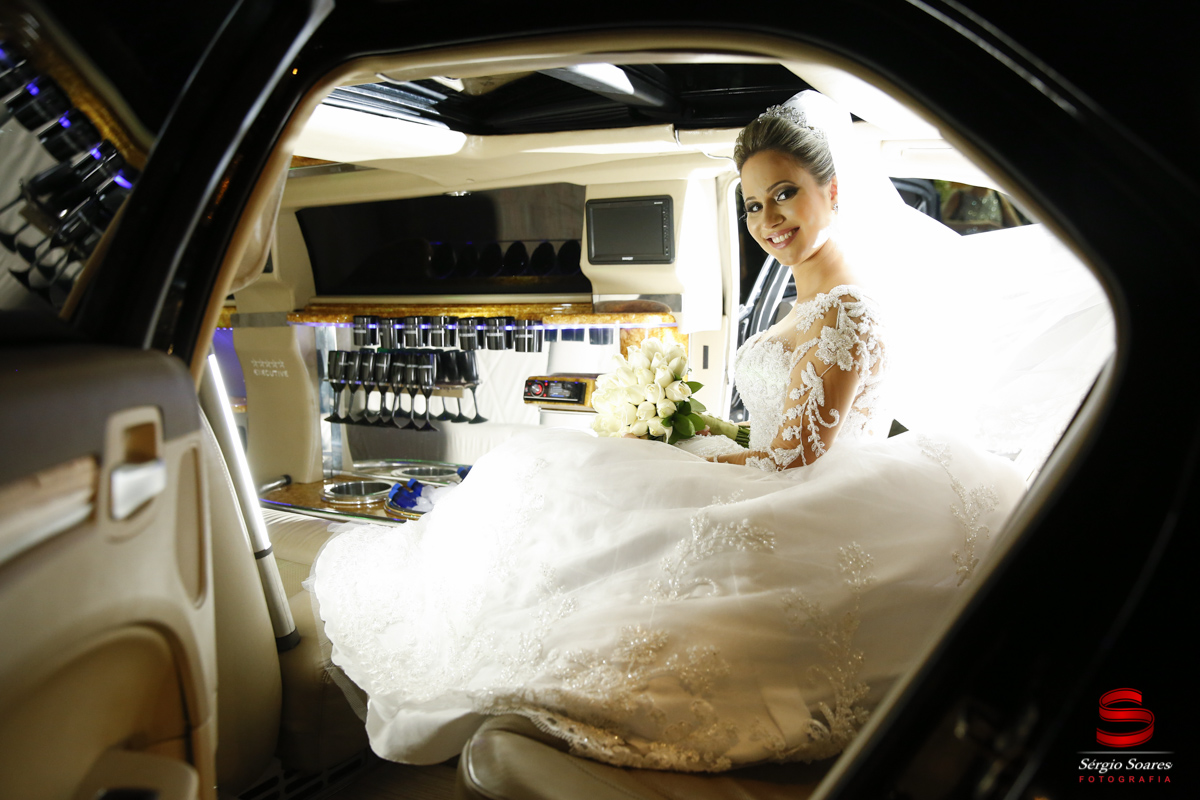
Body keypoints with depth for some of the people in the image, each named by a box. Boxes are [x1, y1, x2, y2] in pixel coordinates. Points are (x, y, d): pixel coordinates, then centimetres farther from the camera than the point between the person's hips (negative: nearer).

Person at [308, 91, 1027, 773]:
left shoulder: (844, 316, -18)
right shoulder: (814, 307, 13)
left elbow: (792, 461, -20)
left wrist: (661, 467, -13)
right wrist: (683, 438, 9)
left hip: (792, 537, -10)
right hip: (785, 519, 10)